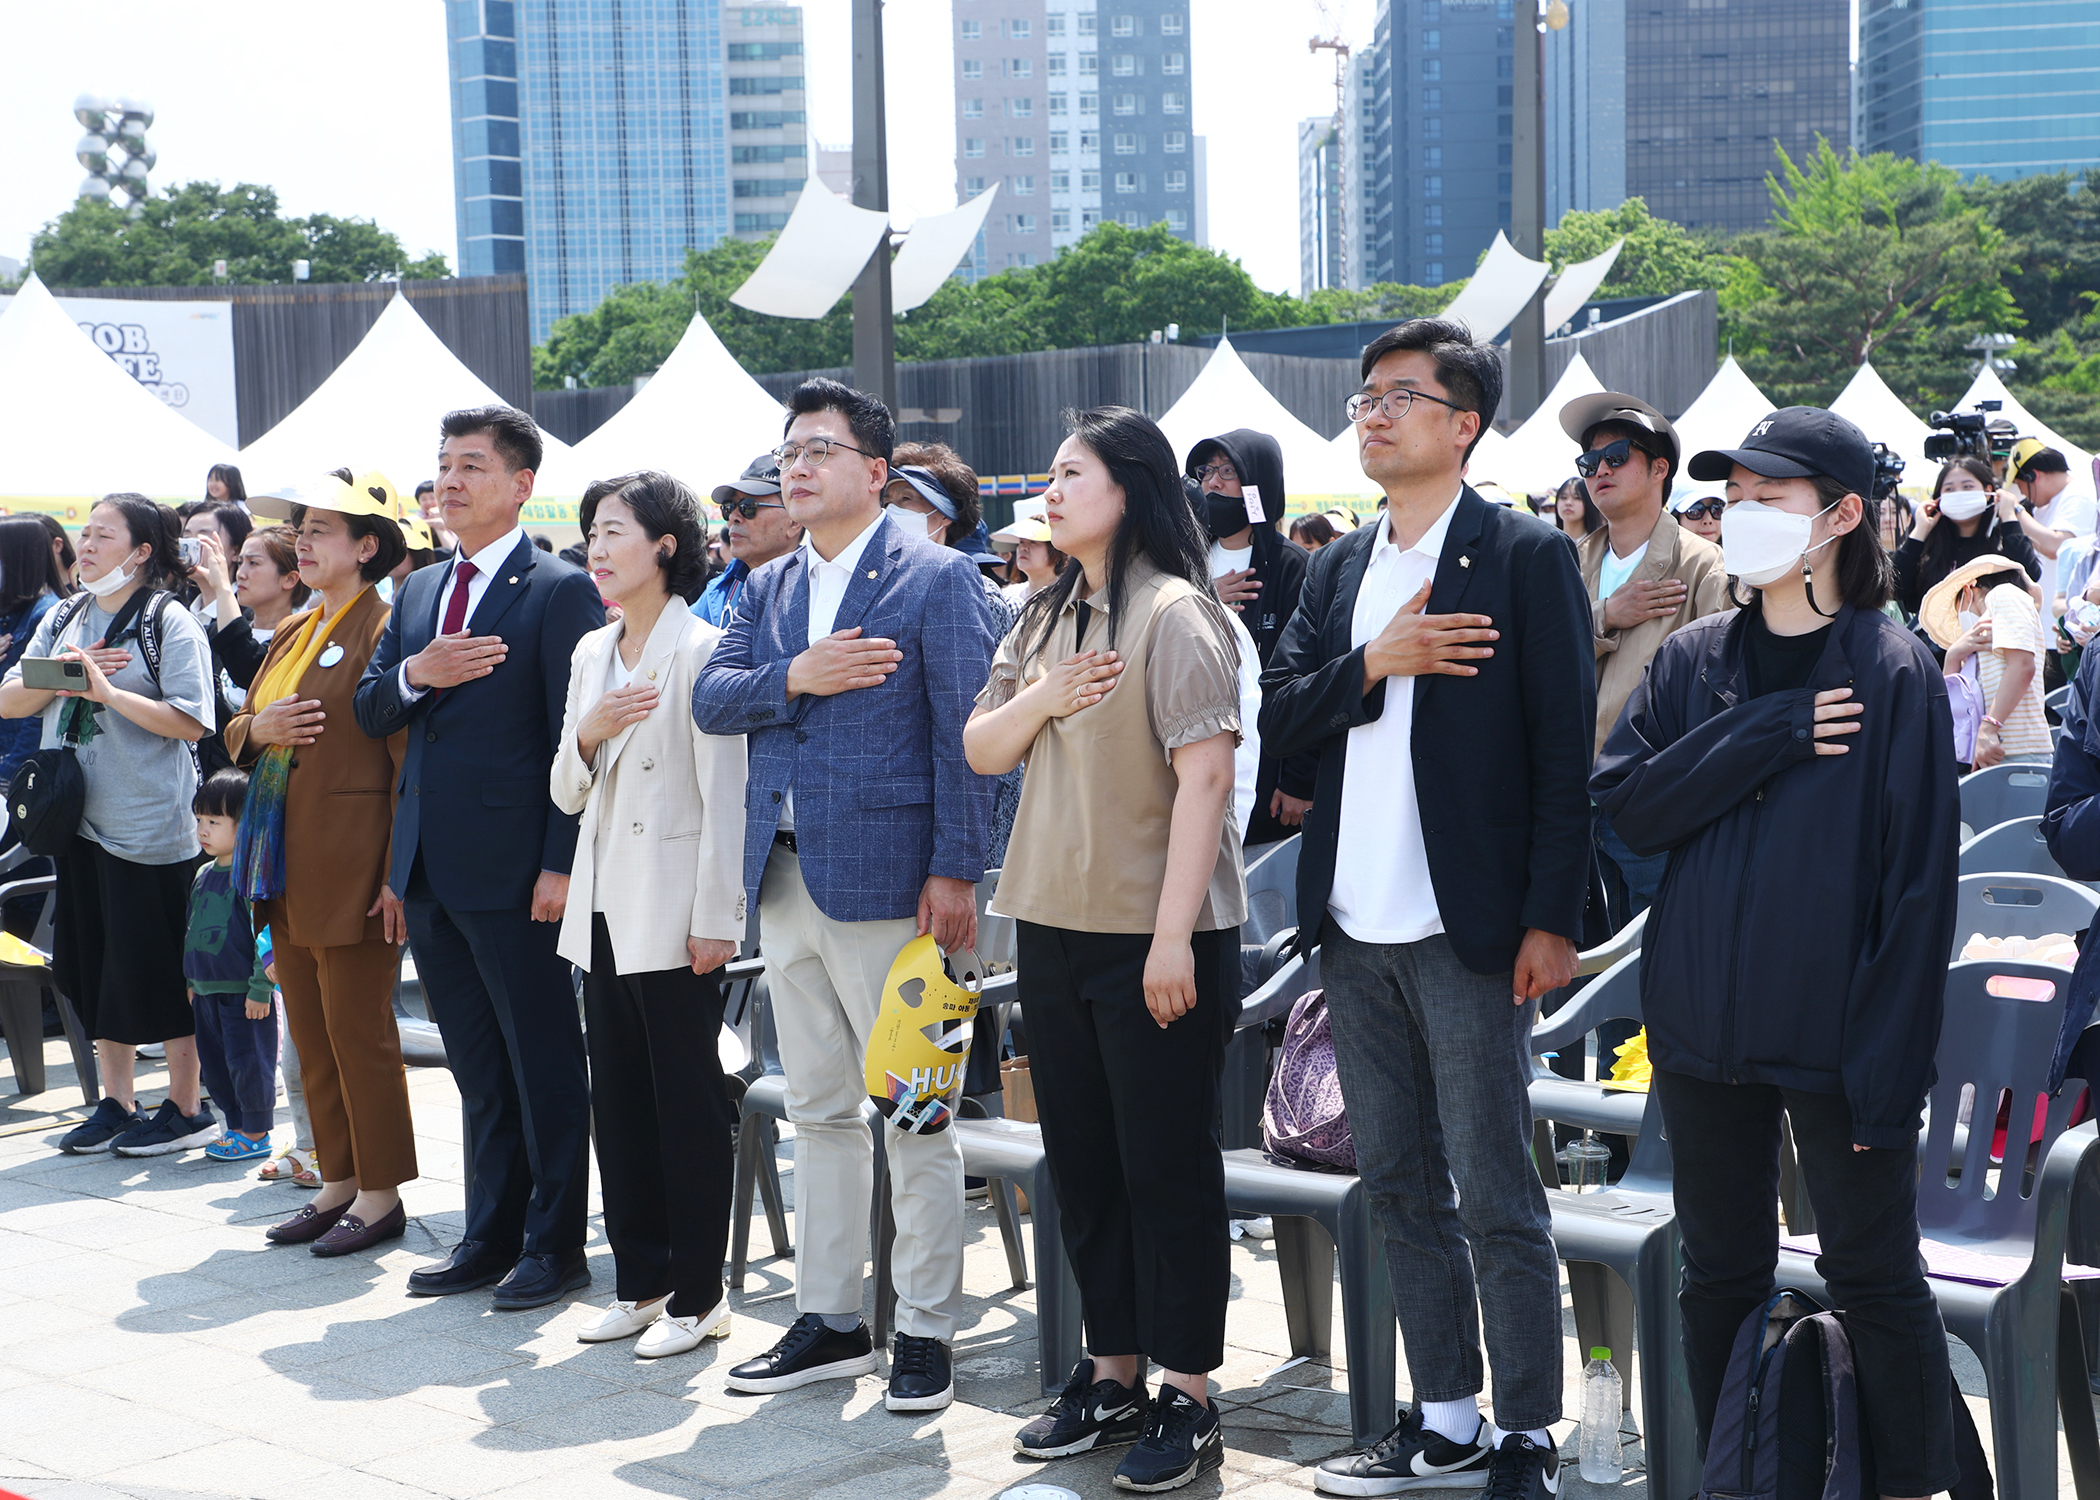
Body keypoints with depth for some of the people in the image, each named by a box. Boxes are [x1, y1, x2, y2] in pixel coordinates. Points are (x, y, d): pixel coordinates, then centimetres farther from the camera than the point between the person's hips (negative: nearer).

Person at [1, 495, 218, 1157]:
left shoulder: (169, 622, -7)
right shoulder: (64, 618, 12)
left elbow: (191, 722, -16)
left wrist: (109, 691, -19)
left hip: (150, 823, -6)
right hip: (80, 818, 7)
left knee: (158, 967, -2)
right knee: (94, 966, 11)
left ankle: (187, 1108, 9)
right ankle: (116, 1103, 22)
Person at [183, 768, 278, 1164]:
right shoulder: (204, 875, 11)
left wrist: (261, 989, -18)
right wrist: (191, 982, 20)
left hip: (245, 994, -9)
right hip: (207, 990, 9)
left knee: (248, 1061, -3)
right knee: (214, 1064, 13)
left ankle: (257, 1133, 9)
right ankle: (237, 1127, 25)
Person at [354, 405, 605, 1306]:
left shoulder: (560, 592, -8)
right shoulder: (418, 592, 15)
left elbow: (575, 740, -12)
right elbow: (369, 714, 14)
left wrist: (560, 864, -16)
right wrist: (414, 674, -8)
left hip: (513, 870, -7)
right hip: (428, 871, 7)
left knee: (544, 1062, 2)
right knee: (476, 1065, 14)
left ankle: (555, 1244, 11)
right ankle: (491, 1236, 23)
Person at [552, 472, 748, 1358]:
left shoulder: (702, 649, -9)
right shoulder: (590, 655, 14)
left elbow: (726, 796, -12)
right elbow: (566, 794, 14)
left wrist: (715, 917, -16)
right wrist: (587, 736, -7)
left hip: (673, 910, -7)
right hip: (603, 904, 7)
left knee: (688, 1101, 0)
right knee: (620, 1098, 11)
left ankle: (697, 1294, 7)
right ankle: (640, 1280, 21)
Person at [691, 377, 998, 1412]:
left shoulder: (936, 578, -4)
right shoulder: (767, 589, 16)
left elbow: (962, 733, -9)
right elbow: (709, 698, 7)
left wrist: (953, 872, -15)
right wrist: (797, 678, -11)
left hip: (884, 878, -7)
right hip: (786, 882, 7)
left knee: (914, 1117, -1)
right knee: (818, 1112, 13)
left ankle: (926, 1331, 7)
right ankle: (829, 1321, 22)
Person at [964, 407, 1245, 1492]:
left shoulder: (1174, 614, -11)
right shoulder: (1047, 618, 13)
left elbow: (1203, 775, -16)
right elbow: (982, 751, 14)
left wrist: (1174, 935, -20)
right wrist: (1040, 700, -7)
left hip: (1155, 935, -8)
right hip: (1056, 926, 8)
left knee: (1168, 1168, 0)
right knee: (1082, 1163, 13)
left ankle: (1189, 1400, 9)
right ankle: (1113, 1375, 25)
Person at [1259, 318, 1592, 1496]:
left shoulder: (1527, 556, -4)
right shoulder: (1341, 568, 14)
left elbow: (1564, 747, -8)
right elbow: (1282, 716, 7)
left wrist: (1551, 919, -13)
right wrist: (1376, 662, -12)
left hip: (1467, 930, -6)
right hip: (1356, 930, 7)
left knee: (1497, 1199, -2)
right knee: (1401, 1188, 13)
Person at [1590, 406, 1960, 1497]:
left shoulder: (1892, 671, -6)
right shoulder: (1695, 660, 7)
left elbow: (1918, 884, -9)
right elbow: (1624, 802, -5)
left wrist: (1888, 1061, -14)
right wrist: (1767, 735, -15)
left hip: (1834, 1037, -4)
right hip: (1703, 1026, 4)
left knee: (1875, 1277, 5)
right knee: (1720, 1274, 14)